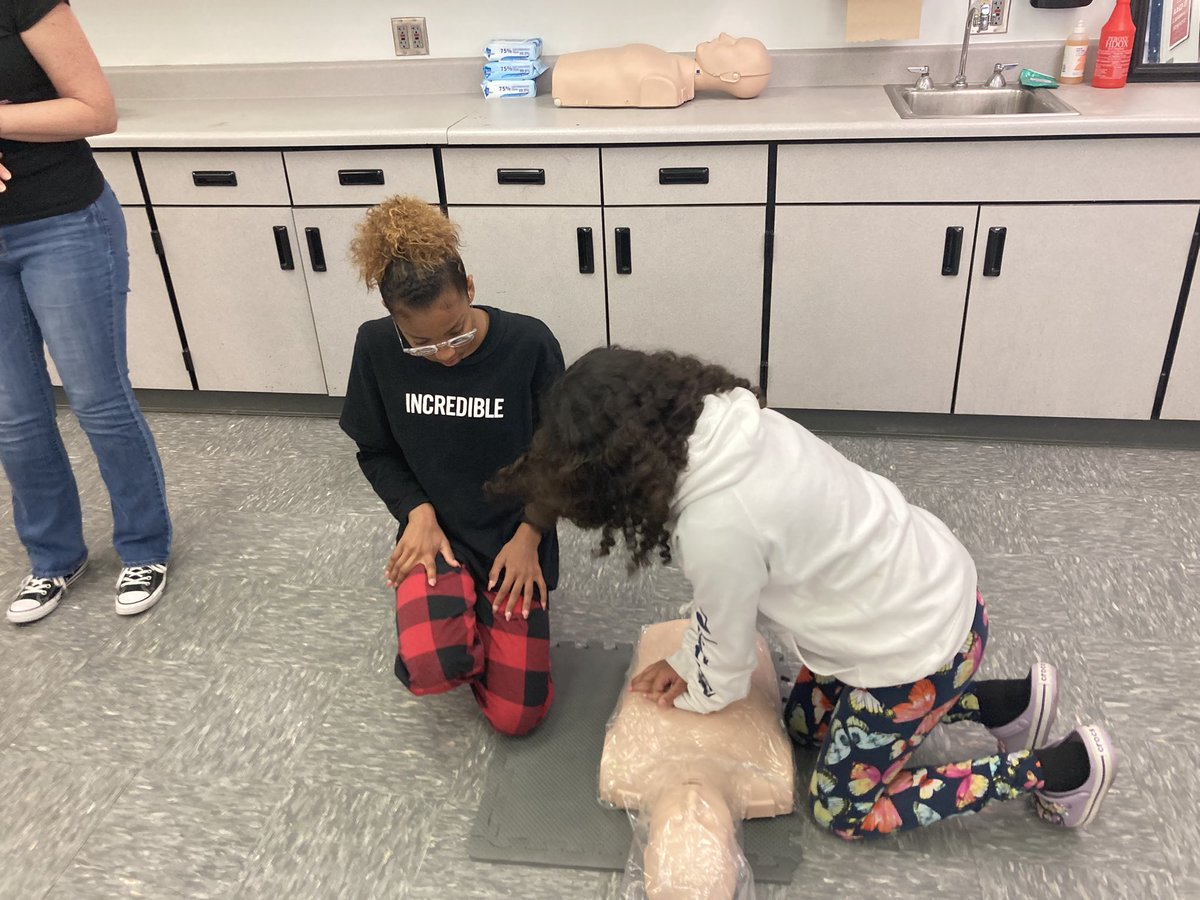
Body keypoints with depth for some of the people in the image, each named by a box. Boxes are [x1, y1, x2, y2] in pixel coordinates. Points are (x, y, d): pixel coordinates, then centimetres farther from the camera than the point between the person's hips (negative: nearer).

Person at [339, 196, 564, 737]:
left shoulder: (529, 344, -17)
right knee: (433, 669, -28)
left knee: (515, 717, -4)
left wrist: (529, 535, -12)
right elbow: (376, 452, 4)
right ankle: (449, 605, 8)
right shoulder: (377, 348, -11)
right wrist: (417, 512, -13)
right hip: (436, 530, 1)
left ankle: (488, 614, 24)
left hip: (513, 535, 0)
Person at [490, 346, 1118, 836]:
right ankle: (1004, 702, 27)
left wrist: (695, 693, 9)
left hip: (915, 644, -8)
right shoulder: (726, 422, -10)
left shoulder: (716, 524, -33)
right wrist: (687, 661, 10)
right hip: (933, 581, 8)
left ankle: (1058, 768, 16)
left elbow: (728, 648, -11)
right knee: (804, 721, 25)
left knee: (843, 810, 14)